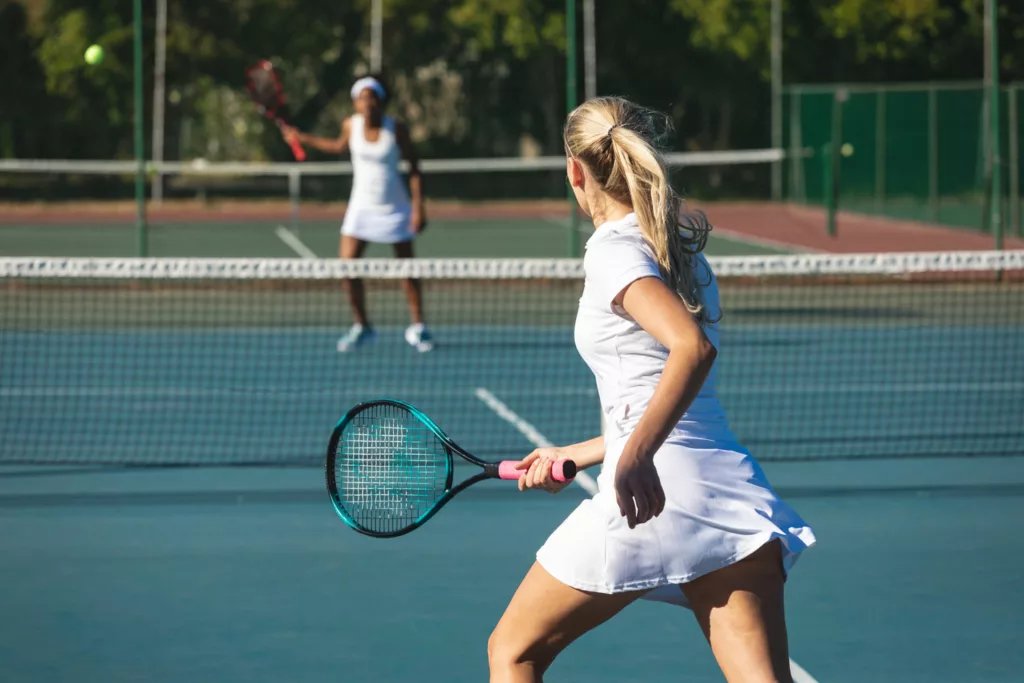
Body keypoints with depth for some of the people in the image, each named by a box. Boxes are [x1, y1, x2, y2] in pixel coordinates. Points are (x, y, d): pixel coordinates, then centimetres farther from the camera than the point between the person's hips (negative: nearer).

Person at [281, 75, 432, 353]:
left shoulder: (396, 128, -14)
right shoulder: (351, 125, -6)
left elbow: (414, 167, -8)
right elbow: (340, 146, 18)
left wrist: (418, 206, -14)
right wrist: (302, 138, 18)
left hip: (395, 209, -2)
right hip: (362, 207, 2)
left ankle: (417, 327, 19)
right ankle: (361, 327, 9)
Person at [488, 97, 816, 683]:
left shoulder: (612, 249, -4)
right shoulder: (682, 250, 21)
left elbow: (694, 346, -23)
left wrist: (636, 458, -30)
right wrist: (574, 456, 36)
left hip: (655, 494, -7)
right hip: (733, 488, 7)